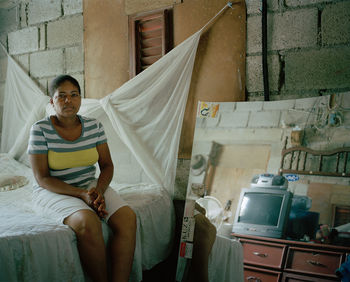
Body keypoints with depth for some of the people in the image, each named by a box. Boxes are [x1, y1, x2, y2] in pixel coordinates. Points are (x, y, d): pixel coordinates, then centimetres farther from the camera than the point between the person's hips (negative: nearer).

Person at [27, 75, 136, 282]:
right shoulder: (40, 129, -8)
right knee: (88, 222, -34)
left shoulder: (94, 126, 3)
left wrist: (99, 190, -16)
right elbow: (42, 178, -11)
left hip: (91, 186, 4)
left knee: (127, 217, -22)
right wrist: (82, 194, -22)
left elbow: (107, 165, 5)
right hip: (54, 191, -4)